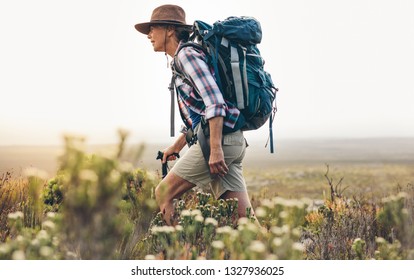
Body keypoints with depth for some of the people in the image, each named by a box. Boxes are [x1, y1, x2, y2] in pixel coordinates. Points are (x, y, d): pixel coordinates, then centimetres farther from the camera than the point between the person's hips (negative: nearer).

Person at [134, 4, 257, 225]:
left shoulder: (187, 54, -6)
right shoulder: (180, 59, 23)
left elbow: (214, 101, -19)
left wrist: (215, 149, -24)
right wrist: (176, 146, 36)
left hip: (219, 139, -9)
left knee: (164, 194, 2)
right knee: (243, 216, 3)